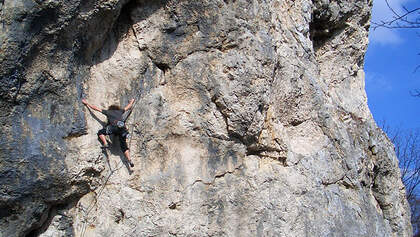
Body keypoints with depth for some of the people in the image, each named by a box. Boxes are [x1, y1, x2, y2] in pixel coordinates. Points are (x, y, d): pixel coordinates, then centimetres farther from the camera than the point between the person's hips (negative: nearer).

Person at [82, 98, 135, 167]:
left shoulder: (108, 112, 27)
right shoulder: (120, 111, 34)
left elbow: (96, 108, 32)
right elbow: (128, 107, 50)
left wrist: (87, 103, 45)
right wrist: (132, 101, 71)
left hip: (115, 126, -4)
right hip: (123, 128, 4)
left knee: (100, 132, 15)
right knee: (124, 146, 9)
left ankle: (105, 144, -7)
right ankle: (129, 160, -6)